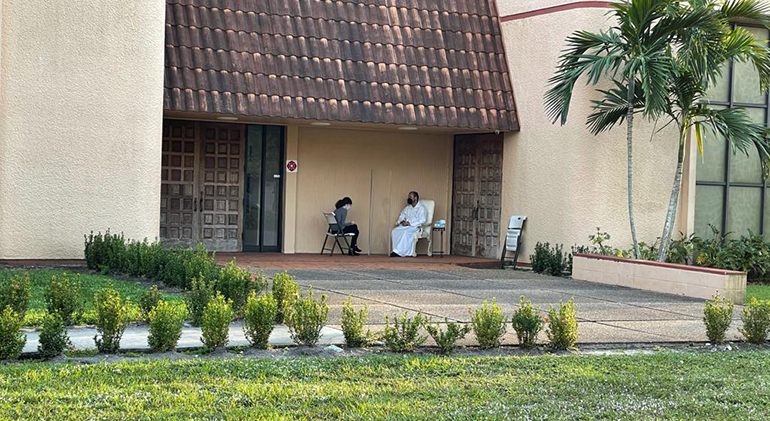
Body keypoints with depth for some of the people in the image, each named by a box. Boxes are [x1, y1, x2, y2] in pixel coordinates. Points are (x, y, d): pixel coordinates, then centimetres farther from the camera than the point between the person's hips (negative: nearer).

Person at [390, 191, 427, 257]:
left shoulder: (421, 208, -3)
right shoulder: (408, 207, 21)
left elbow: (422, 220, -14)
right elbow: (402, 215, 19)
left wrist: (409, 223, -20)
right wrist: (402, 221, -5)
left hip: (415, 226, -7)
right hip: (405, 225, 7)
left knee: (405, 232, -37)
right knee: (394, 231, -22)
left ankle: (398, 251, -37)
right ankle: (396, 250, -27)